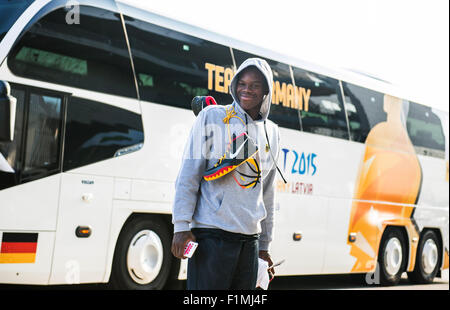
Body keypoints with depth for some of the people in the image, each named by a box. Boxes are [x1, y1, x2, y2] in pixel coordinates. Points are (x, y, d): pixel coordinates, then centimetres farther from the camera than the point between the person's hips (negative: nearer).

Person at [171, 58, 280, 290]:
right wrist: (181, 225, -11)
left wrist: (264, 246, 19)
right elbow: (188, 175, -3)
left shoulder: (272, 133, 15)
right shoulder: (212, 117, 0)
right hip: (212, 235, -5)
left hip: (250, 238, 5)